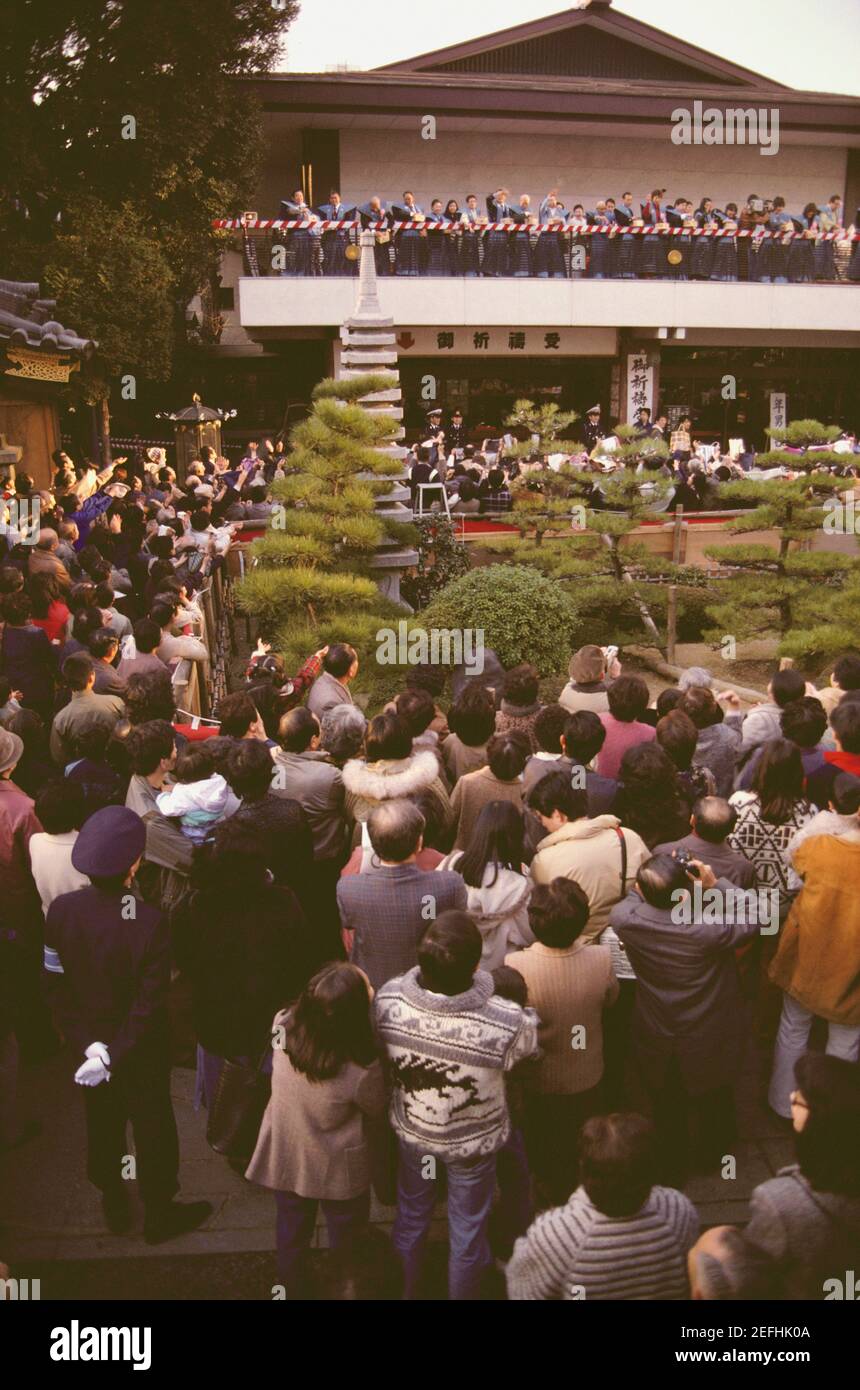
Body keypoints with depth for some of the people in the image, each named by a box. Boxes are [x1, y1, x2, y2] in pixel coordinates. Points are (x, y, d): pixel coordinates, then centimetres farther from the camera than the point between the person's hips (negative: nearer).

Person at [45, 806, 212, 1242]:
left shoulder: (61, 910, -21)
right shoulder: (148, 923, -32)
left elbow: (56, 985, -15)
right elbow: (149, 1003, -27)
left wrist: (88, 1045, -13)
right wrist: (114, 1057, -18)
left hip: (88, 1040, 4)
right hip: (141, 1050, -4)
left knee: (102, 1123, 25)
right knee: (152, 1126, 19)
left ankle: (114, 1203, 47)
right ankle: (159, 1214, 39)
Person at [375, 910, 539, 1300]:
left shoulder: (388, 999, -31)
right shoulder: (507, 1023, -40)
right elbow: (530, 1038, -15)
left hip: (410, 1130, 3)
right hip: (473, 1141, -3)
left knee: (411, 1215, 30)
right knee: (467, 1228, 25)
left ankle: (405, 1290, 54)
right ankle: (462, 1293, 50)